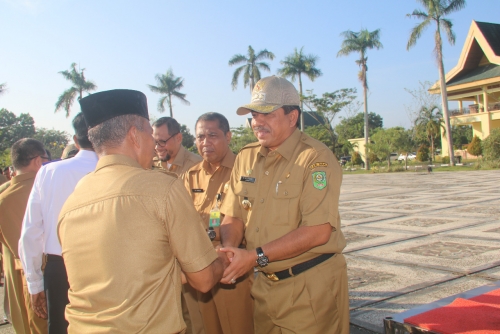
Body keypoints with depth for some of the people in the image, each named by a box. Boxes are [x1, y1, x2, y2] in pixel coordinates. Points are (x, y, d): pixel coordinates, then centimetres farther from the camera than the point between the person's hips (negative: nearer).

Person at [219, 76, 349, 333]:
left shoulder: (315, 158, -16)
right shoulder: (245, 157, 4)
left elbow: (318, 232, -22)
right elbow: (234, 217, 6)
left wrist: (256, 256, -22)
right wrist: (229, 249, -15)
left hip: (312, 286, -5)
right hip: (264, 283, 6)